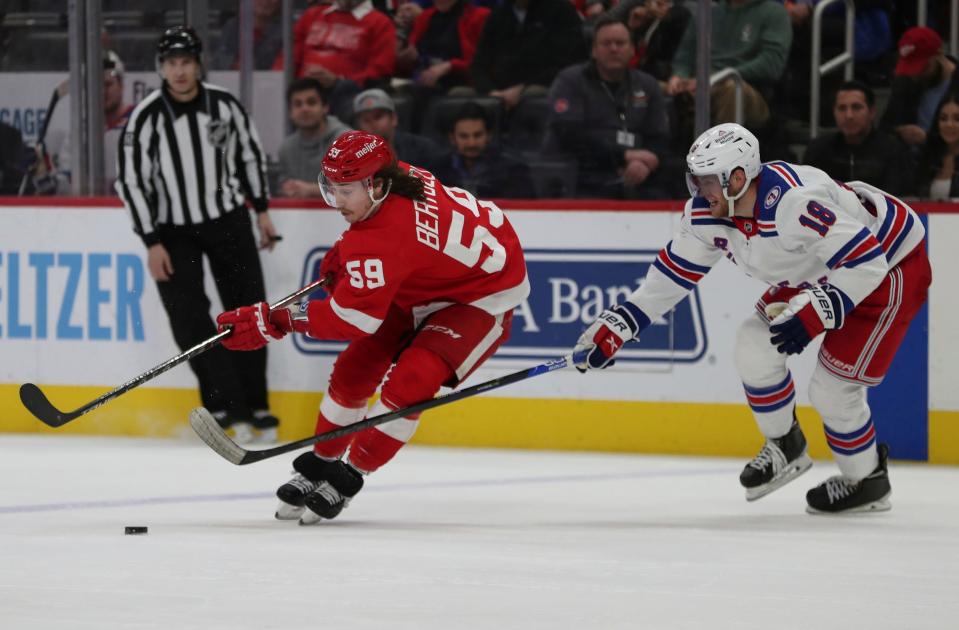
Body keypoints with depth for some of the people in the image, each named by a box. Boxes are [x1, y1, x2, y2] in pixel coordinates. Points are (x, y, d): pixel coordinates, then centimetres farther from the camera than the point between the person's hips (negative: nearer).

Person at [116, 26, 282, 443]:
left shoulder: (225, 106, -7)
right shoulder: (146, 118, -16)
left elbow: (251, 153, 9)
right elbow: (131, 181, -13)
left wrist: (262, 210, 10)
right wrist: (152, 244, -14)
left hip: (228, 219, 2)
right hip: (174, 230, -2)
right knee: (189, 319, -10)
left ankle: (255, 408, 10)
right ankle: (227, 407, -5)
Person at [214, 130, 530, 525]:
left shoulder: (385, 240, -38)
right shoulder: (395, 176, -13)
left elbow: (352, 317, -38)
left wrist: (271, 322, -38)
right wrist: (344, 252, 1)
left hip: (484, 296, -10)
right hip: (425, 288, 10)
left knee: (410, 381, -24)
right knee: (355, 367, 4)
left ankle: (346, 479, -10)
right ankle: (320, 465, 18)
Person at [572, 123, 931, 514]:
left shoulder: (794, 203, -38)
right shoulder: (707, 212, -12)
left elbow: (866, 260, -37)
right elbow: (675, 270, 1)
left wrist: (814, 313, -41)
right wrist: (618, 325, -2)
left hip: (891, 265, -9)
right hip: (817, 273, 9)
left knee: (833, 387, -11)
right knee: (755, 346, 2)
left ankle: (867, 480, 14)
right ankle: (785, 448, 25)